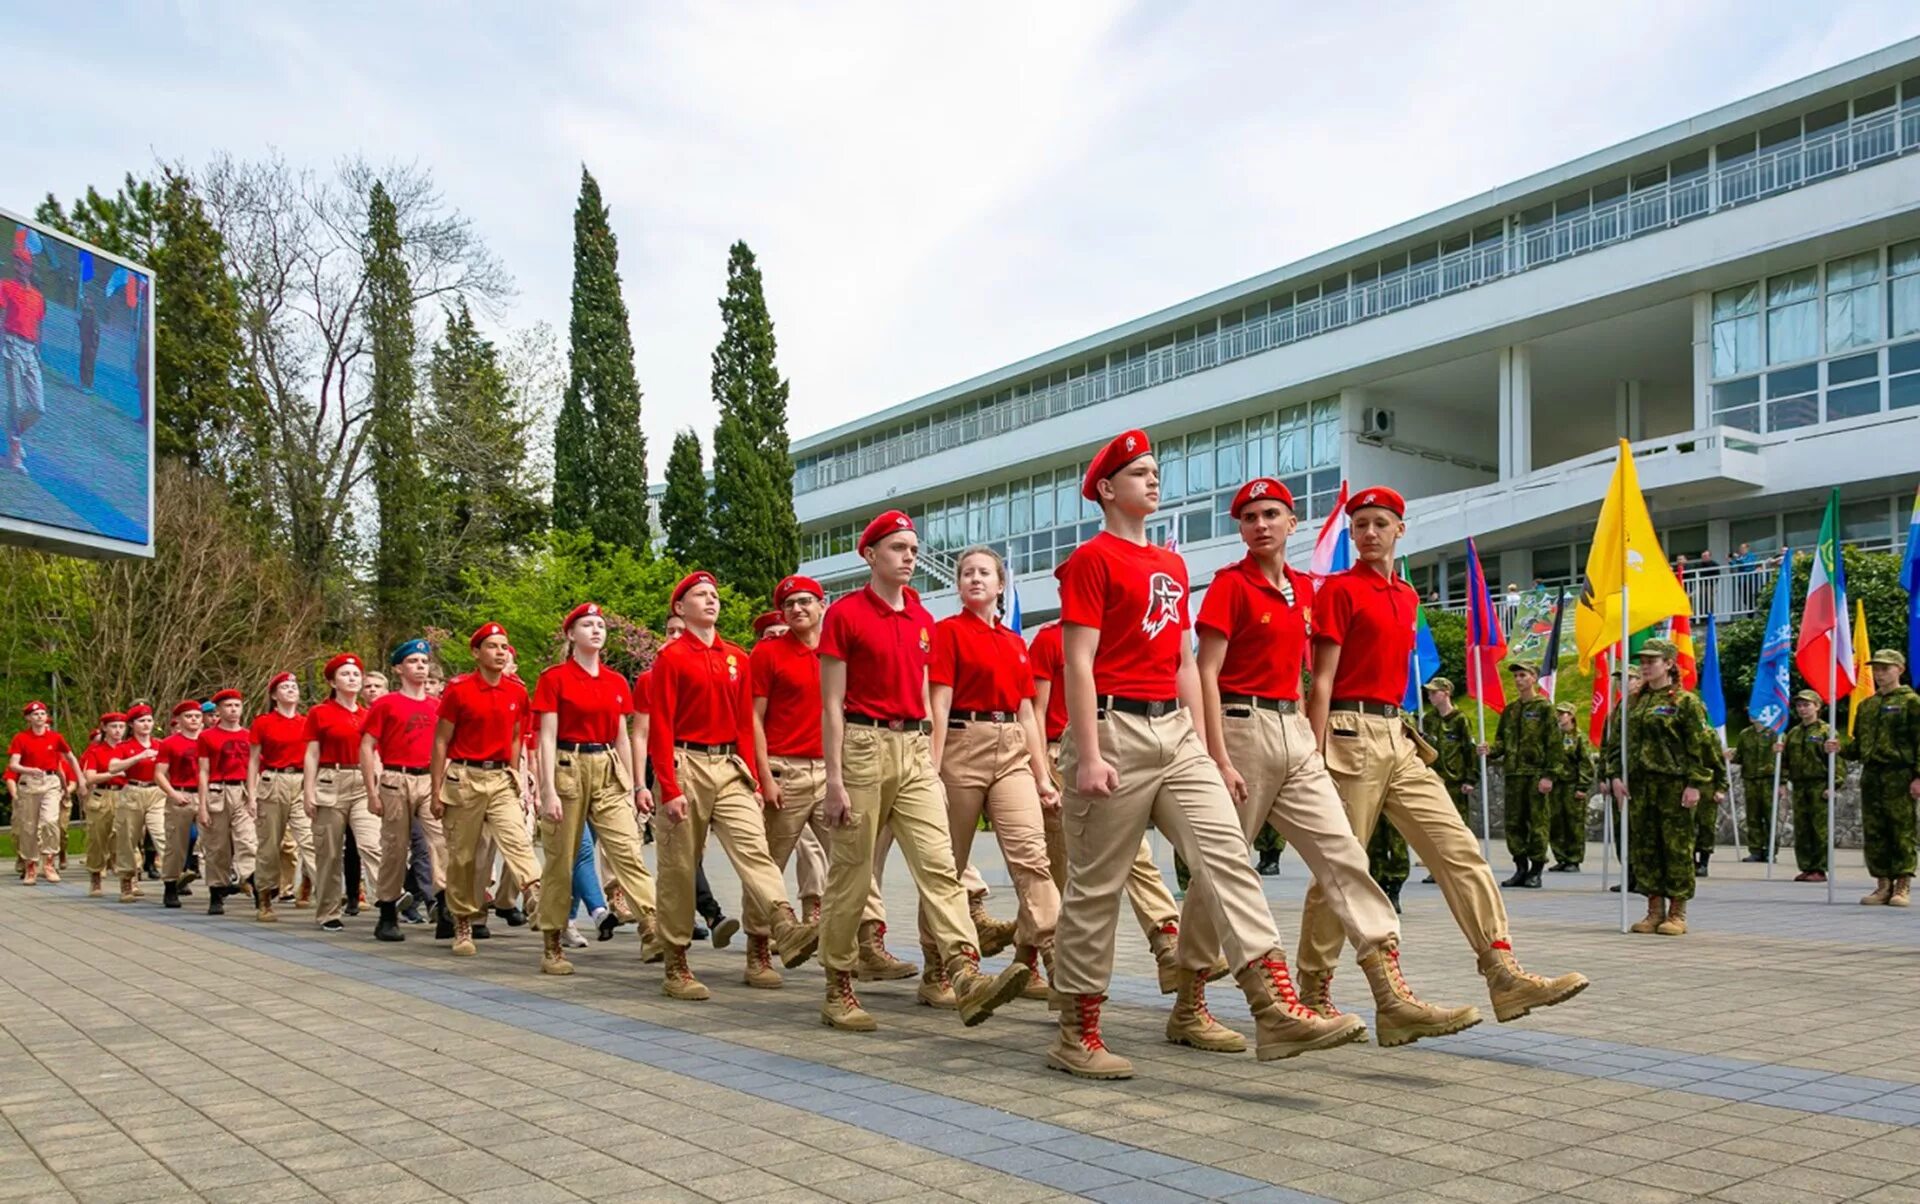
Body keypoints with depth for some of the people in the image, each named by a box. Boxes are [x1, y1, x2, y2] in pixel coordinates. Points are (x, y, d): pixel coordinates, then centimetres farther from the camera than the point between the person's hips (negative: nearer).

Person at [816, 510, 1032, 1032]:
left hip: (914, 749, 5)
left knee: (940, 863, -9)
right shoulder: (845, 614, -4)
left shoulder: (923, 620, 13)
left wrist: (932, 760, 12)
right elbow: (832, 704, -7)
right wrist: (834, 780, -13)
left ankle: (967, 979, -19)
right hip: (863, 746, -5)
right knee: (851, 876, 3)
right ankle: (838, 992, 15)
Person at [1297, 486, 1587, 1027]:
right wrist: (1317, 757, -15)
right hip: (1352, 734, -7)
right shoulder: (1339, 589, -4)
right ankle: (1313, 993, 10)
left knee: (1459, 849, -3)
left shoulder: (1406, 595, 18)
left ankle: (1503, 973, -5)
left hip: (1398, 737, 7)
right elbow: (1322, 681, -9)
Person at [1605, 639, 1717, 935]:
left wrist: (1696, 784, -12)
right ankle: (1655, 910, 15)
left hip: (1674, 784, -6)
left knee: (1677, 846, -2)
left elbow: (1701, 745, -6)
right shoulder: (1634, 702, 14)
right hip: (1639, 785, 6)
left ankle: (1677, 914, 6)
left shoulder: (1685, 701, -3)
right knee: (1643, 846, 6)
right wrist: (1616, 775, 4)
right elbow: (1617, 741, 16)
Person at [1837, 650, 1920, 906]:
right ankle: (1883, 885, 12)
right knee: (1874, 832, 5)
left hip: (1899, 775, -6)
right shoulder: (1867, 705, 17)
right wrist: (1841, 749, 0)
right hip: (1871, 775, 6)